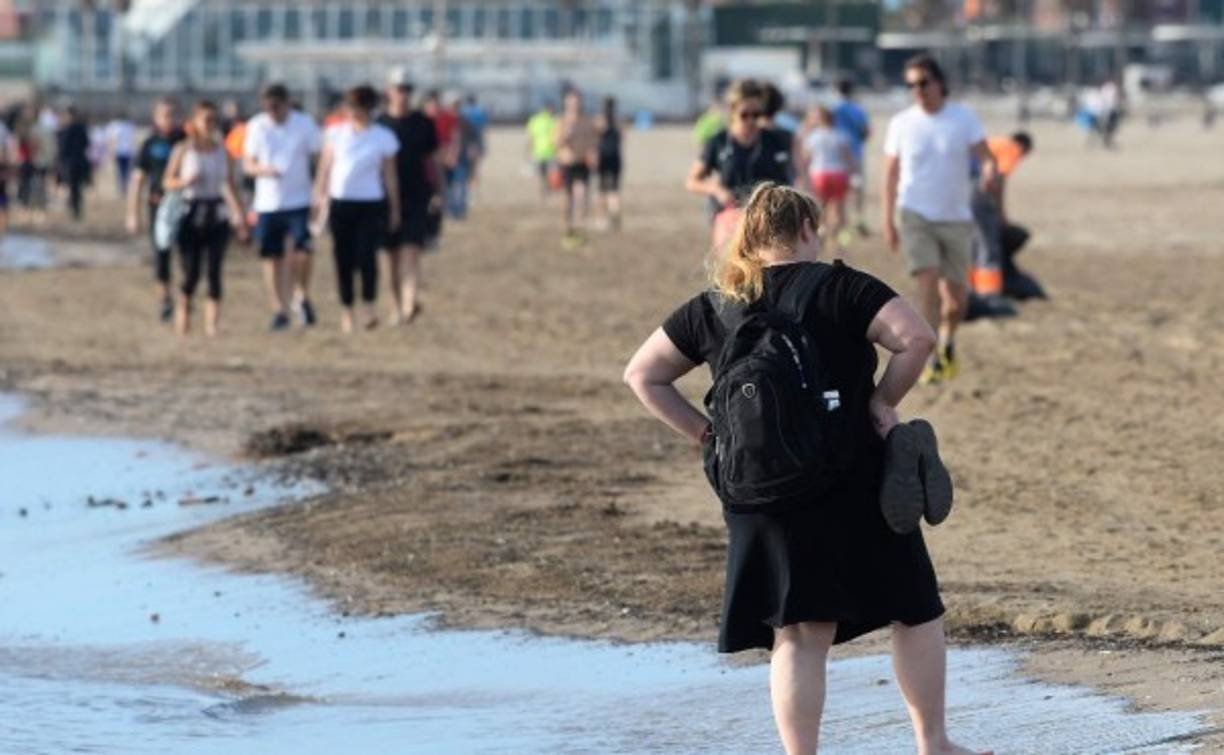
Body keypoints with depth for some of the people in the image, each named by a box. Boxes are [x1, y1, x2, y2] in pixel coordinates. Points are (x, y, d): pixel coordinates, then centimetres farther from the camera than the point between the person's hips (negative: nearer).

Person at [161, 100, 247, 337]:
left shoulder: (222, 150, 7)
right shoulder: (183, 150, -1)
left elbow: (230, 184, 11)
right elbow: (168, 182, 1)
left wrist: (239, 215, 6)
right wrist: (185, 182, -19)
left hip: (217, 215, 2)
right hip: (191, 214, -2)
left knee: (214, 272, -4)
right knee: (191, 273, -3)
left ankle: (212, 324, -4)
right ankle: (183, 310, 23)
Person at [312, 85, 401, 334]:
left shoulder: (383, 137, 2)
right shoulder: (336, 133, 5)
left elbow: (389, 175, 7)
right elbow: (325, 167, 10)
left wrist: (394, 208, 8)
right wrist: (320, 195, 3)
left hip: (371, 204, -2)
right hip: (340, 202, 2)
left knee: (366, 255, -15)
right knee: (344, 259, 2)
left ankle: (369, 307, -4)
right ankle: (346, 311, 11)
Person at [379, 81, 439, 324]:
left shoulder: (423, 123, 6)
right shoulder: (380, 124, 4)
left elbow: (431, 160, 11)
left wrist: (435, 193, 4)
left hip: (416, 196, -1)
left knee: (411, 252, -13)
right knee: (392, 256, 6)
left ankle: (409, 303, -24)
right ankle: (396, 306, 17)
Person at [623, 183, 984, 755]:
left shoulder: (713, 308, 7)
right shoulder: (837, 287, -5)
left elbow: (643, 375, 13)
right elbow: (917, 338, -16)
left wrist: (705, 433, 10)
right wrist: (883, 402, -4)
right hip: (854, 488, -3)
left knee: (797, 637, 7)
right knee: (914, 610, 12)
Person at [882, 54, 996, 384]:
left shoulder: (964, 118, -1)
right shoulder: (902, 123, 1)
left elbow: (985, 155, -8)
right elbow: (891, 173, 6)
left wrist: (989, 170, -33)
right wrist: (888, 221, 4)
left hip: (956, 217, 1)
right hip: (915, 214, -1)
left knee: (956, 294, 8)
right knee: (928, 283, -18)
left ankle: (948, 341, 37)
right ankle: (932, 359, -17)